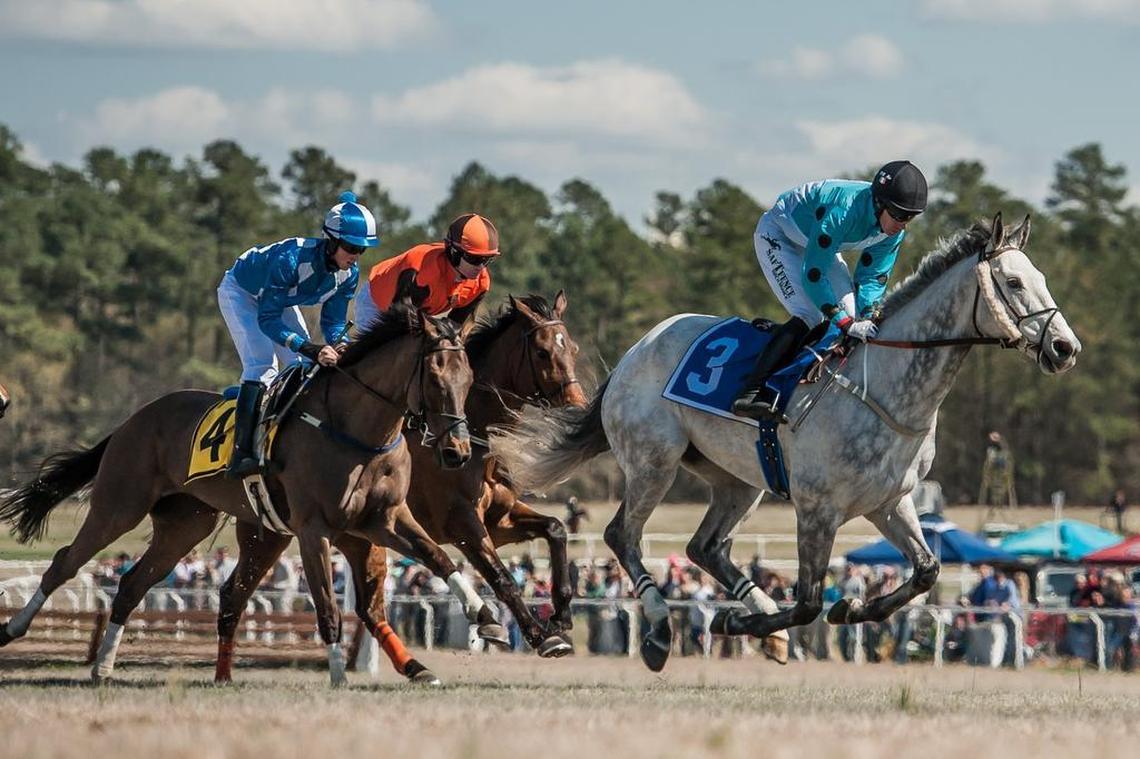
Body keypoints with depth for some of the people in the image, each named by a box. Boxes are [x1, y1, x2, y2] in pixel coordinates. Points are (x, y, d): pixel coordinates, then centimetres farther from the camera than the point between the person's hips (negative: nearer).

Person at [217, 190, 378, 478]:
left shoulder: (349, 274, -20)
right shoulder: (292, 258, -42)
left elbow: (333, 323, -8)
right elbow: (267, 319, -40)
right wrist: (309, 349, -50)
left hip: (279, 298, 8)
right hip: (241, 293, -8)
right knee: (262, 366, -23)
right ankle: (241, 455, -31)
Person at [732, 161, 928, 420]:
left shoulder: (894, 232, -18)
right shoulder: (843, 211, -41)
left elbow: (873, 277, -7)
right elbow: (813, 274, -39)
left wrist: (868, 318, -26)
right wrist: (847, 324, -42)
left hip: (817, 245, 8)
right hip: (778, 236, -8)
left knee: (853, 315, -7)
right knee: (808, 316, -24)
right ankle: (751, 393, -29)